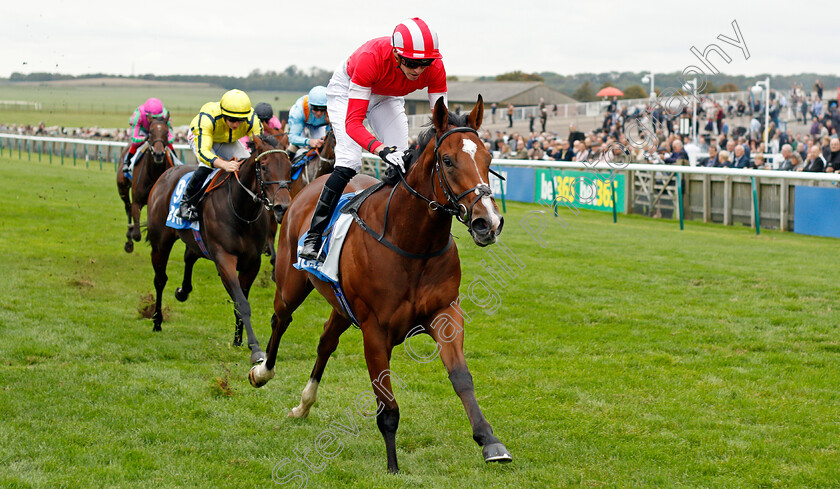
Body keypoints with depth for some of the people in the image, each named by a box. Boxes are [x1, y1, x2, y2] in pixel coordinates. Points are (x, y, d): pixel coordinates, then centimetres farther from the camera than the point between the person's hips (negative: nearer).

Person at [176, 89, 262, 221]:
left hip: (228, 141, 4)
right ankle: (186, 203, -13)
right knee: (207, 166, -32)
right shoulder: (207, 117, -45)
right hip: (199, 137, -4)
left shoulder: (252, 120, -35)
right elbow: (203, 151, -52)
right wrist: (224, 165, -69)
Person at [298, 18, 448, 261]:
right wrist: (381, 149, -61)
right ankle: (313, 237, -15)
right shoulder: (371, 58, -44)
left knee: (402, 161, -9)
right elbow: (352, 122, -44)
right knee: (349, 163, -20)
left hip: (386, 97, 5)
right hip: (347, 88, -5)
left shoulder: (435, 69, -32)